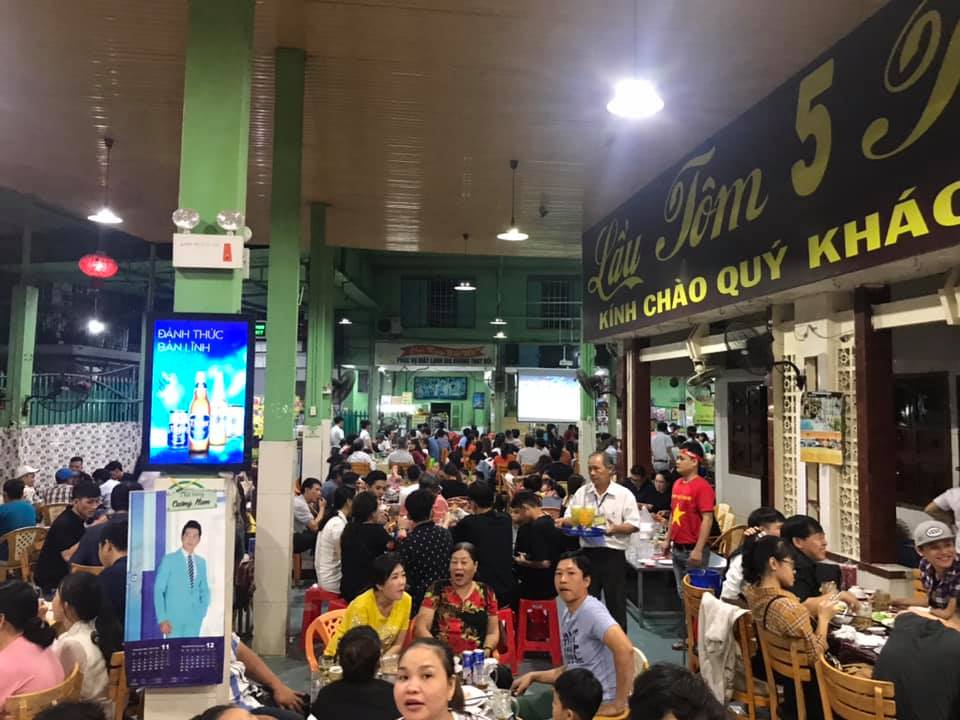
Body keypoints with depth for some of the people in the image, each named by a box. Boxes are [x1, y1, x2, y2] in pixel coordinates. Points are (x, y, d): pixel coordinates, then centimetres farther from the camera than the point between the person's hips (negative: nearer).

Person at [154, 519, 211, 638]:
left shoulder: (201, 562, 10)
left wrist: (203, 611, 3)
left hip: (195, 618, 3)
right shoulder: (169, 559, -2)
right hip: (174, 617, -3)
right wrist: (162, 619, -10)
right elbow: (158, 590, -3)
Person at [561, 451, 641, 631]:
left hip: (613, 554, -3)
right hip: (588, 553, 3)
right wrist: (576, 522, -13)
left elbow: (634, 524, -5)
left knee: (616, 603, 6)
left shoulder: (624, 494, -3)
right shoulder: (581, 493, 7)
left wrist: (615, 528, -21)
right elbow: (566, 519, 9)